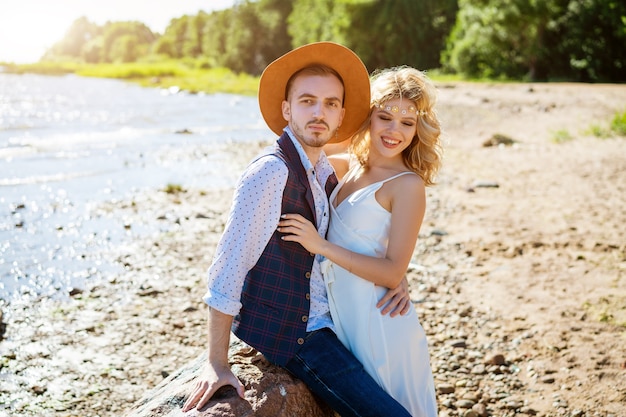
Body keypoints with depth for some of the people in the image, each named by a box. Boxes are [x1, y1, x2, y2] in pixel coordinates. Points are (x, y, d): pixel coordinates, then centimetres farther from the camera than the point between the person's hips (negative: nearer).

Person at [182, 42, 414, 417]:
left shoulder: (324, 171, 5)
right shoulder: (271, 171, -20)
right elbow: (229, 264, -22)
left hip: (322, 319, 9)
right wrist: (218, 364, -21)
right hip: (289, 331, -9)